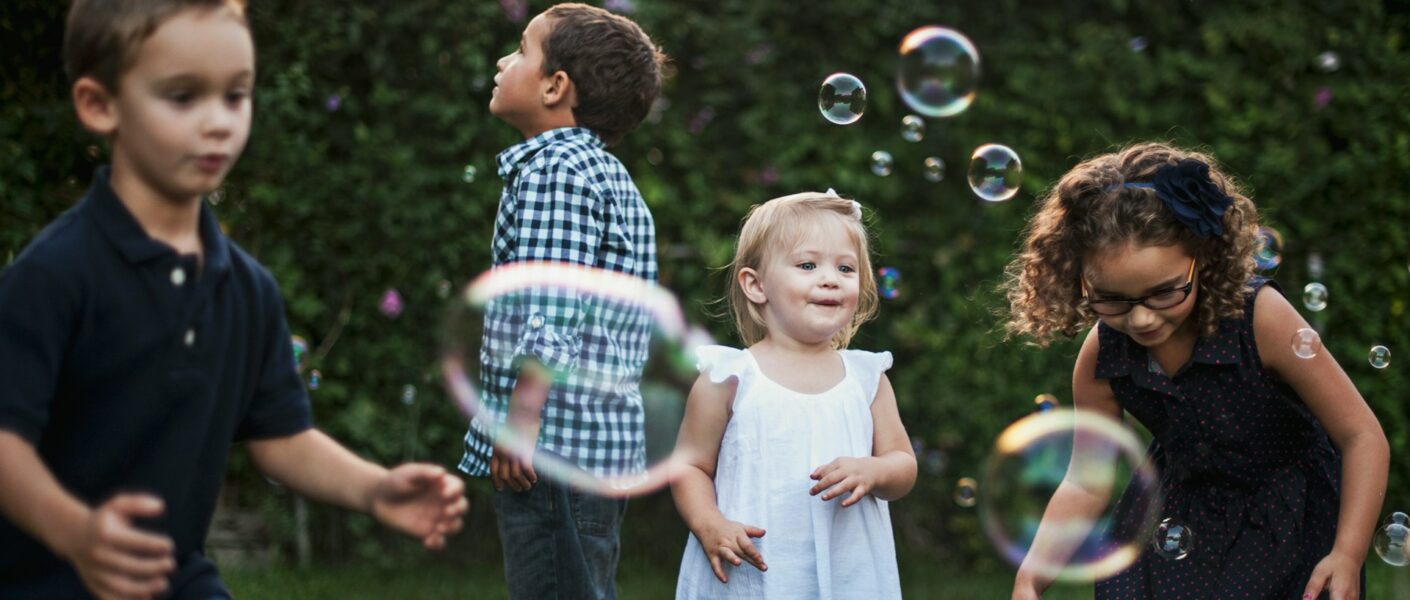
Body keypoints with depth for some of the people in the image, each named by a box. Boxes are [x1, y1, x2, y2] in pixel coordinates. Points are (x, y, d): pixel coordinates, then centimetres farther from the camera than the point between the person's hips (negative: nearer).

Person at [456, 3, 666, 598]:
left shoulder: (553, 169, -11)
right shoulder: (611, 177, 19)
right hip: (607, 444, 10)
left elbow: (549, 315, -20)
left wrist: (521, 419, -18)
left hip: (556, 442, -10)